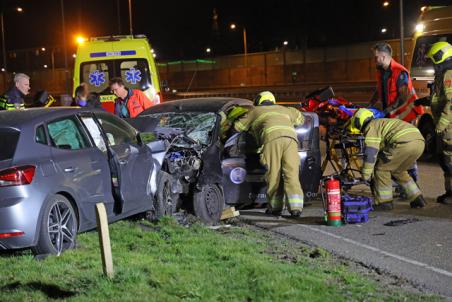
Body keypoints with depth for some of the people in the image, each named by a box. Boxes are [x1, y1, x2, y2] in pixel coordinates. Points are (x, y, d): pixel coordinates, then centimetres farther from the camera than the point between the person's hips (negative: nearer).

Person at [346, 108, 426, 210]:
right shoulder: (382, 123, 35)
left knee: (382, 169, 6)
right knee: (398, 171, 25)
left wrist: (365, 176, 6)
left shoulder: (371, 127, 6)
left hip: (405, 143, -9)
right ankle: (417, 199, 24)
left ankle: (384, 202, 8)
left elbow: (370, 153, -1)